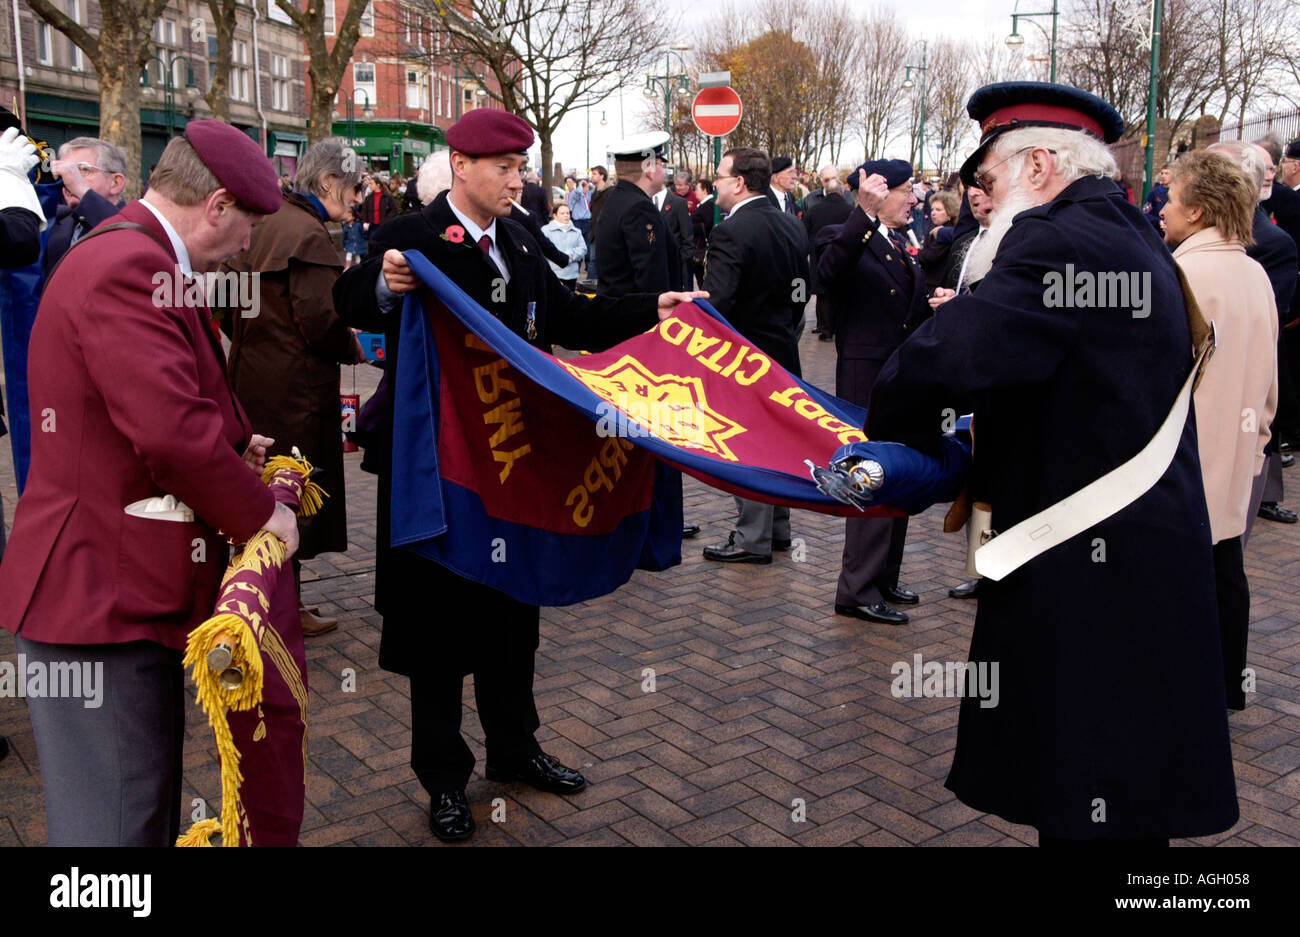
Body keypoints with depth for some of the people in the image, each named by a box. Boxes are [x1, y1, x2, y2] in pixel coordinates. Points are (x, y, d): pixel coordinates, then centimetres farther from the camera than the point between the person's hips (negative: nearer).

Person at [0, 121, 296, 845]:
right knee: (116, 818, 1)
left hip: (125, 587, 11)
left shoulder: (132, 256, 17)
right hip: (100, 591, -11)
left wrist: (232, 444, 13)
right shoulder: (128, 267, -20)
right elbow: (173, 430, -28)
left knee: (151, 797, 21)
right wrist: (259, 514, -15)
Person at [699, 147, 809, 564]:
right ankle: (778, 527, 29)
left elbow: (715, 304, -27)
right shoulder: (792, 225, 6)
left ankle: (752, 539, 10)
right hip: (782, 352, 8)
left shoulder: (730, 233, -20)